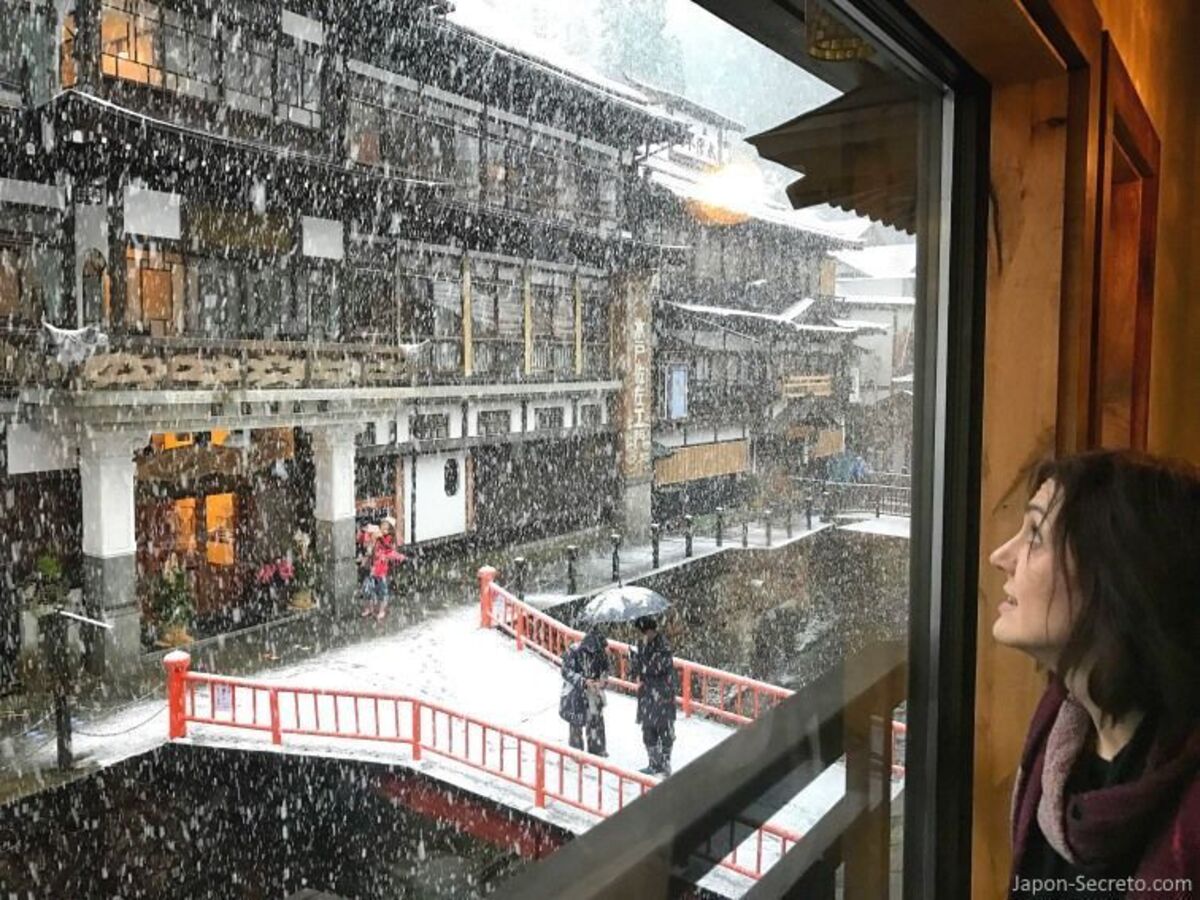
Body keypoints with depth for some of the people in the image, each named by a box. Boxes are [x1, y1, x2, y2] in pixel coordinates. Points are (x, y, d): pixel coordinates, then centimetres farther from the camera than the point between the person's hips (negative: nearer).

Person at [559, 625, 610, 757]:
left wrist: (601, 681, -14)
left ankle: (597, 748, 27)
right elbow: (566, 671, -17)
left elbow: (605, 670, 6)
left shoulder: (601, 652, -8)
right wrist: (583, 681, -24)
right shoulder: (574, 651, -21)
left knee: (596, 720, 10)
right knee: (577, 721, 5)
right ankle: (576, 751, 20)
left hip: (593, 692, 4)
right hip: (576, 692, -4)